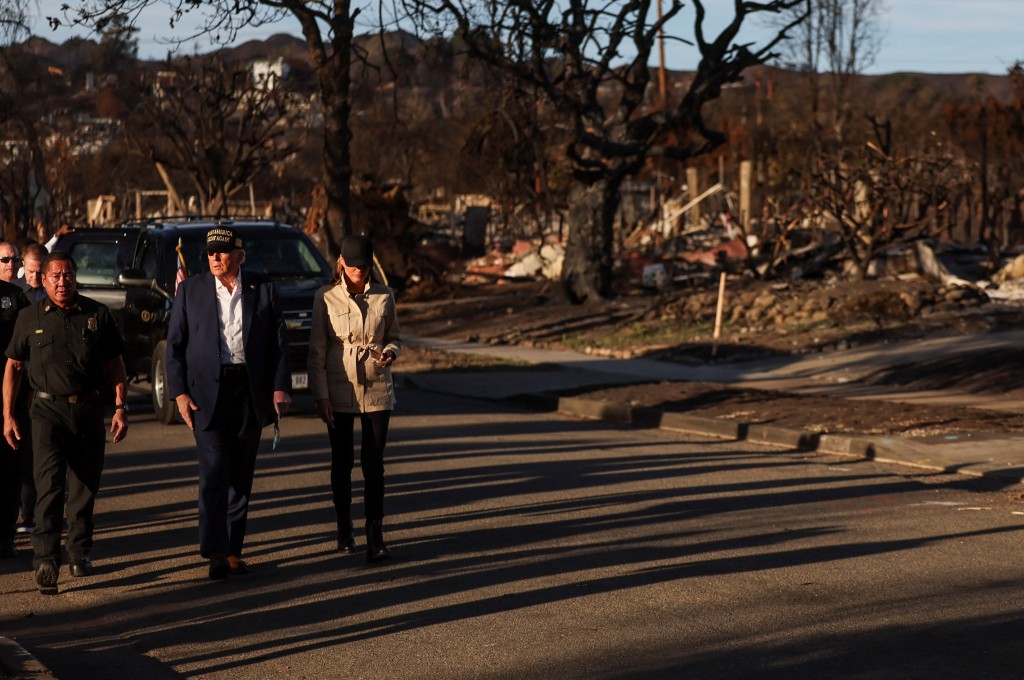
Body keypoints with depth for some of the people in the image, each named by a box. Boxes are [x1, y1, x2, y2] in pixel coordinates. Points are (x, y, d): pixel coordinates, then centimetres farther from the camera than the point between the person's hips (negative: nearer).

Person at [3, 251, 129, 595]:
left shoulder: (97, 314, 3)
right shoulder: (30, 317, 2)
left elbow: (115, 364, 9)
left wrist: (120, 407, 1)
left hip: (89, 410, 2)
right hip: (49, 411, -2)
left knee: (85, 487, 10)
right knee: (49, 483, -15)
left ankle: (80, 551, 28)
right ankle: (46, 559, -20)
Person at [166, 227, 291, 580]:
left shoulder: (263, 289, 6)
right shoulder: (190, 290, 4)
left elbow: (278, 342, 7)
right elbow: (174, 344, 4)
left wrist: (280, 387, -3)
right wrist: (179, 392, -5)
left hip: (250, 392, 2)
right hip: (207, 392, -2)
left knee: (241, 475, 7)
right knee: (213, 472, -11)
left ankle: (233, 548, 15)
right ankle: (215, 552, -14)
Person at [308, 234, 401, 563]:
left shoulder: (384, 296, 2)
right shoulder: (326, 298, -3)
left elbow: (395, 336, 13)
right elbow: (317, 350, -1)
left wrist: (389, 353, -10)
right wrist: (320, 395, -6)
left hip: (377, 389, 0)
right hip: (339, 390, 0)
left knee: (373, 463, -6)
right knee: (342, 461, 8)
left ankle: (375, 536, -9)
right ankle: (344, 530, 24)